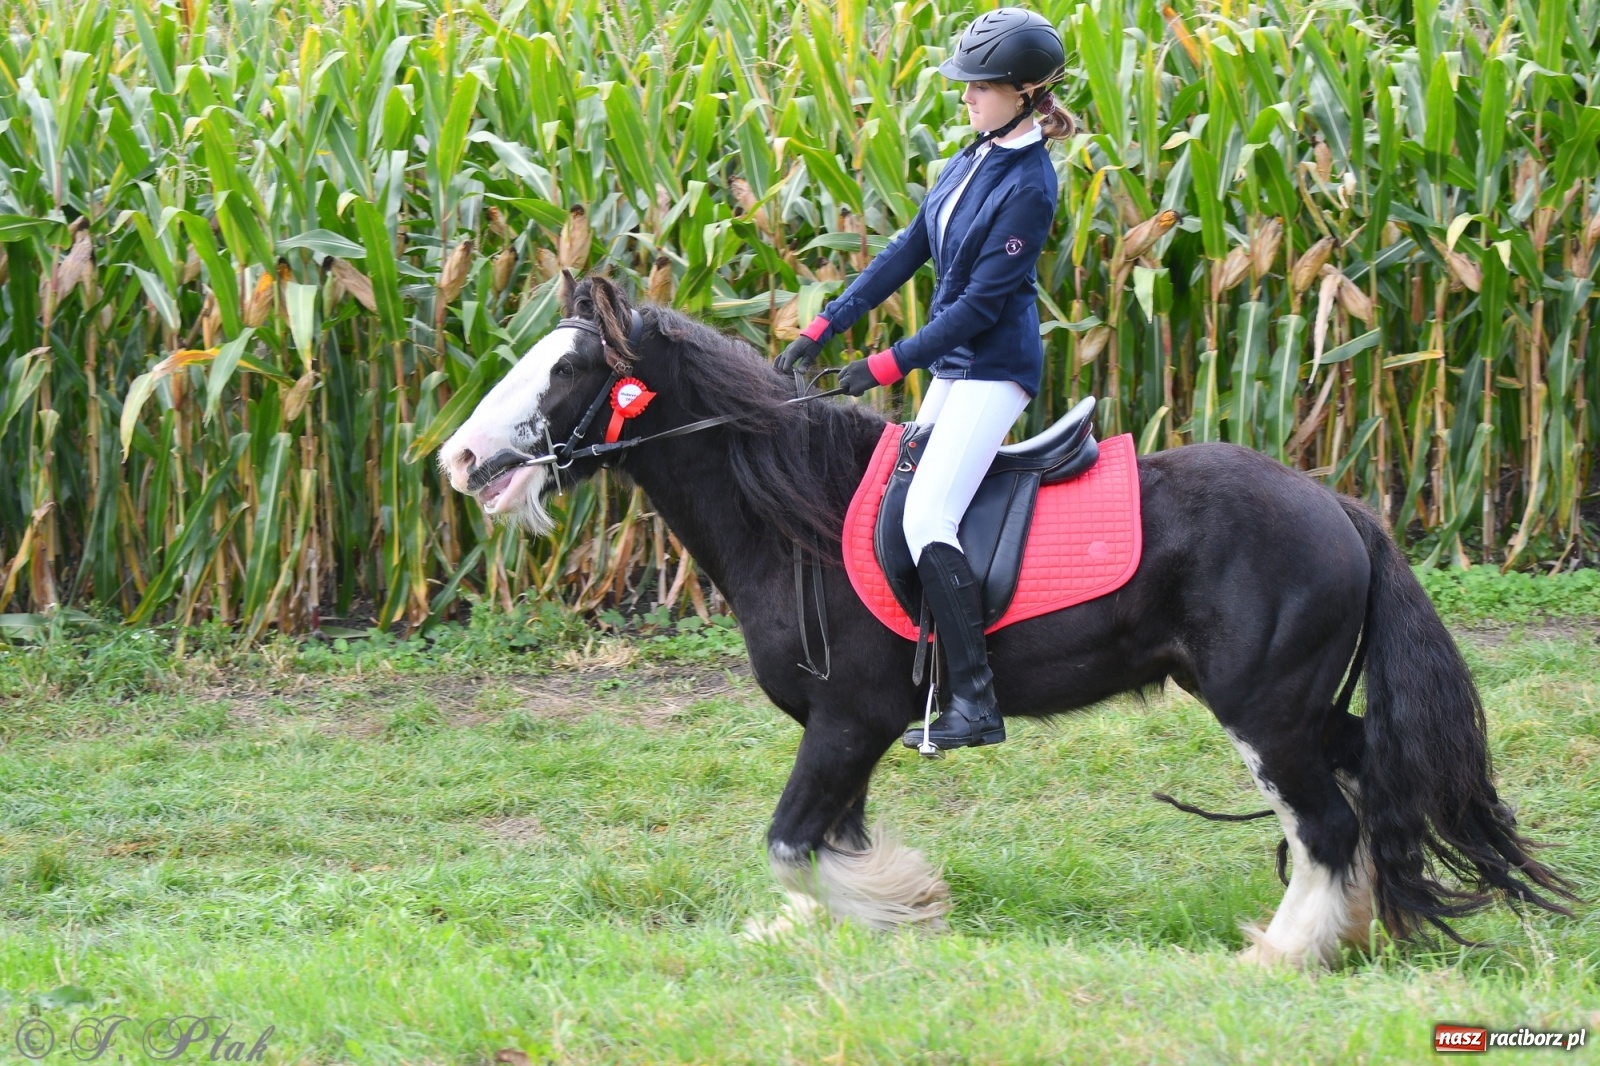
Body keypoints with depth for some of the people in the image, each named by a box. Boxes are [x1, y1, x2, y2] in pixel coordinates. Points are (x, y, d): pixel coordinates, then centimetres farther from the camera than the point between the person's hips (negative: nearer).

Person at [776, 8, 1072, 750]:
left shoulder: (1028, 186, -19)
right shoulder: (975, 159, 8)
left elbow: (982, 302, -20)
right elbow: (908, 251, 10)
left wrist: (887, 367, -19)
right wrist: (823, 328, 5)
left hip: (995, 368, -10)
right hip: (955, 363, 10)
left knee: (926, 520, -18)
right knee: (900, 498, 12)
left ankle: (976, 706, -18)